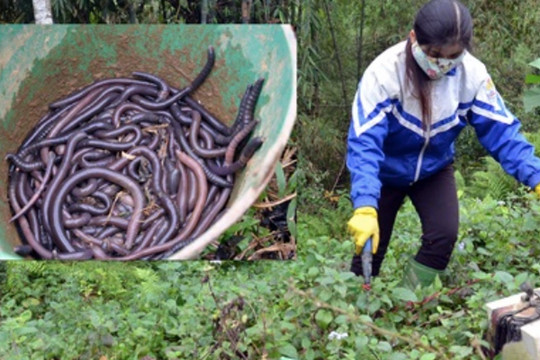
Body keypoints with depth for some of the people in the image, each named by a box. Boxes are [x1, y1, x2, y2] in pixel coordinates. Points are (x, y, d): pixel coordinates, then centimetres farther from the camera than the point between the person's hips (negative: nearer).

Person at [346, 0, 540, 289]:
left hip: (434, 169, 3)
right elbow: (364, 143, -38)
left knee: (444, 235, -15)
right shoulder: (385, 72, -33)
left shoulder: (472, 74, -23)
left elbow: (501, 131, -18)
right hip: (386, 171, -2)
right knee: (369, 244, 2)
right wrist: (365, 207, -49)